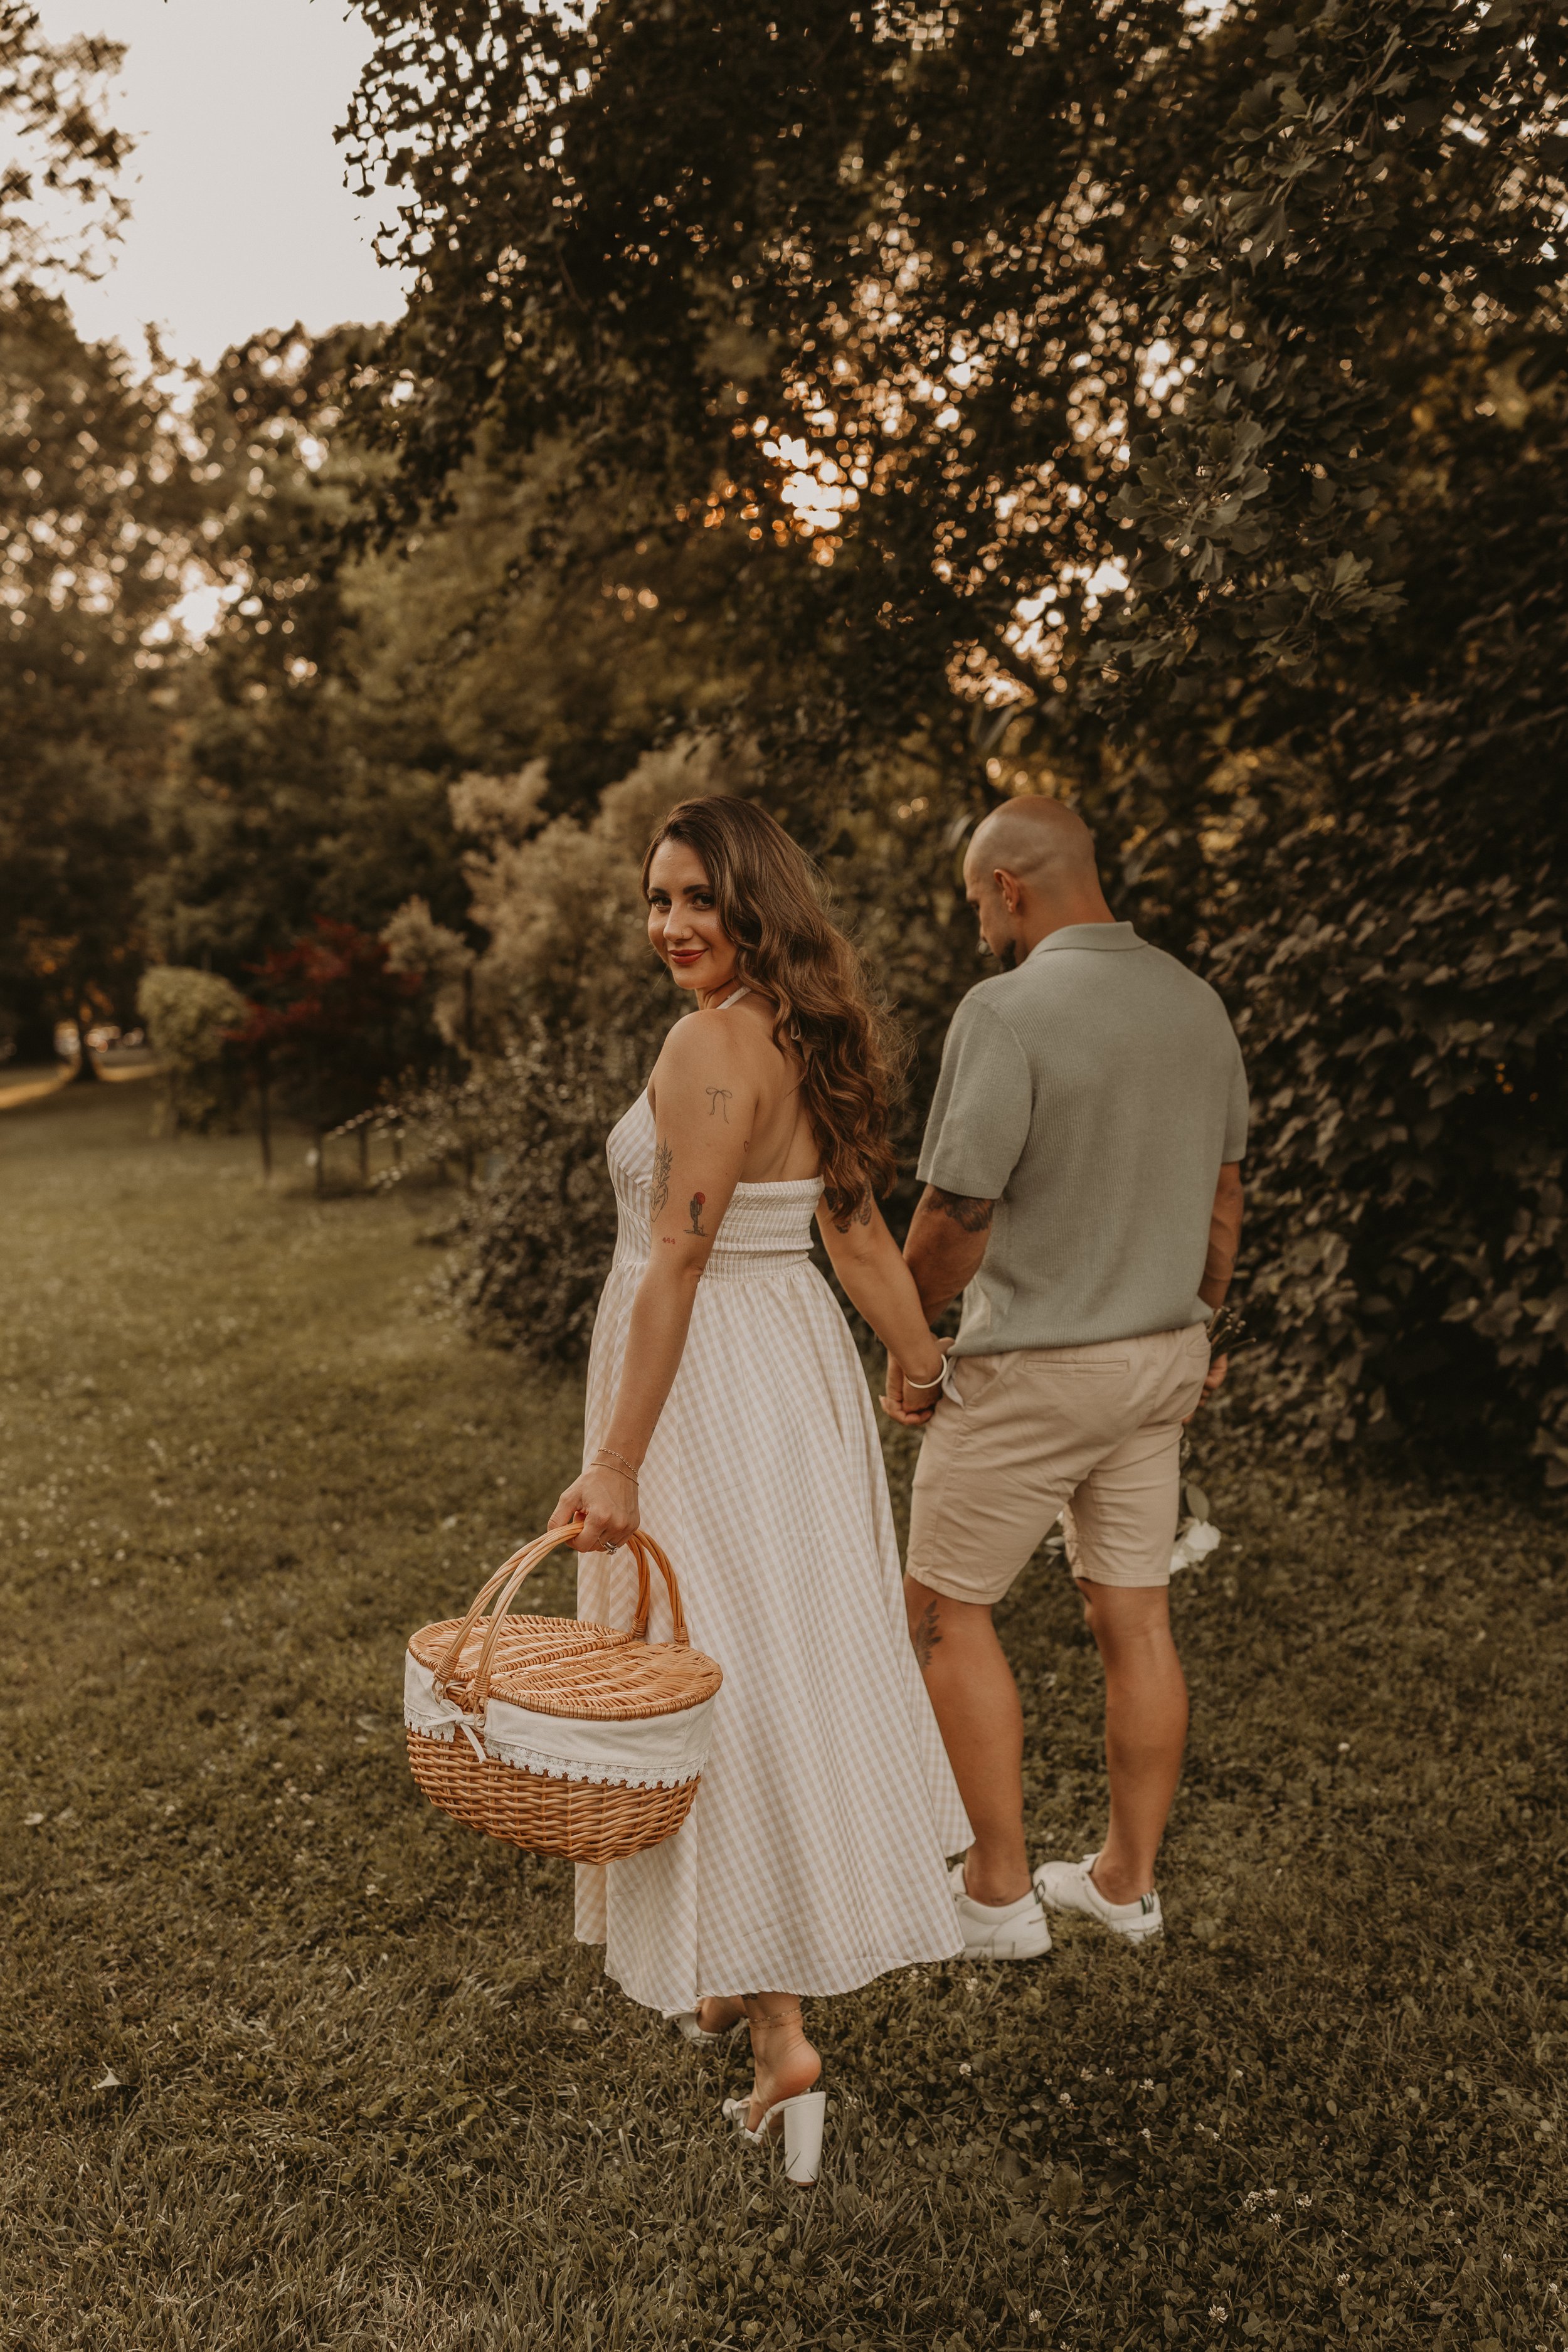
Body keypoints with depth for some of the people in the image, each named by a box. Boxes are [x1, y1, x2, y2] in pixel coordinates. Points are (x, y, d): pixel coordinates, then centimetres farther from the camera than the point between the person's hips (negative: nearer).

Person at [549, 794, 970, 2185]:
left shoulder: (713, 1042, -19)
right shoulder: (814, 1038, 8)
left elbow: (678, 1259, -23)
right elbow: (860, 1237, 11)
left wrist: (618, 1460, -22)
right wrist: (936, 1376, 18)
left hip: (712, 1389, -9)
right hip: (800, 1368, 9)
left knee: (728, 1680, 0)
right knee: (794, 1666, 19)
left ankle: (781, 2038, 8)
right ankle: (754, 1975, 38)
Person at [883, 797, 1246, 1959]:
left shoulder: (1008, 1011, -19)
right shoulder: (1196, 1000, 5)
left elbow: (956, 1215, -19)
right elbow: (1223, 1189, 13)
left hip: (1035, 1368, -7)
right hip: (1163, 1359, 7)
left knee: (949, 1608, 9)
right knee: (1137, 1618, 14)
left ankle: (1000, 1892, 17)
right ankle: (1127, 1881, 28)